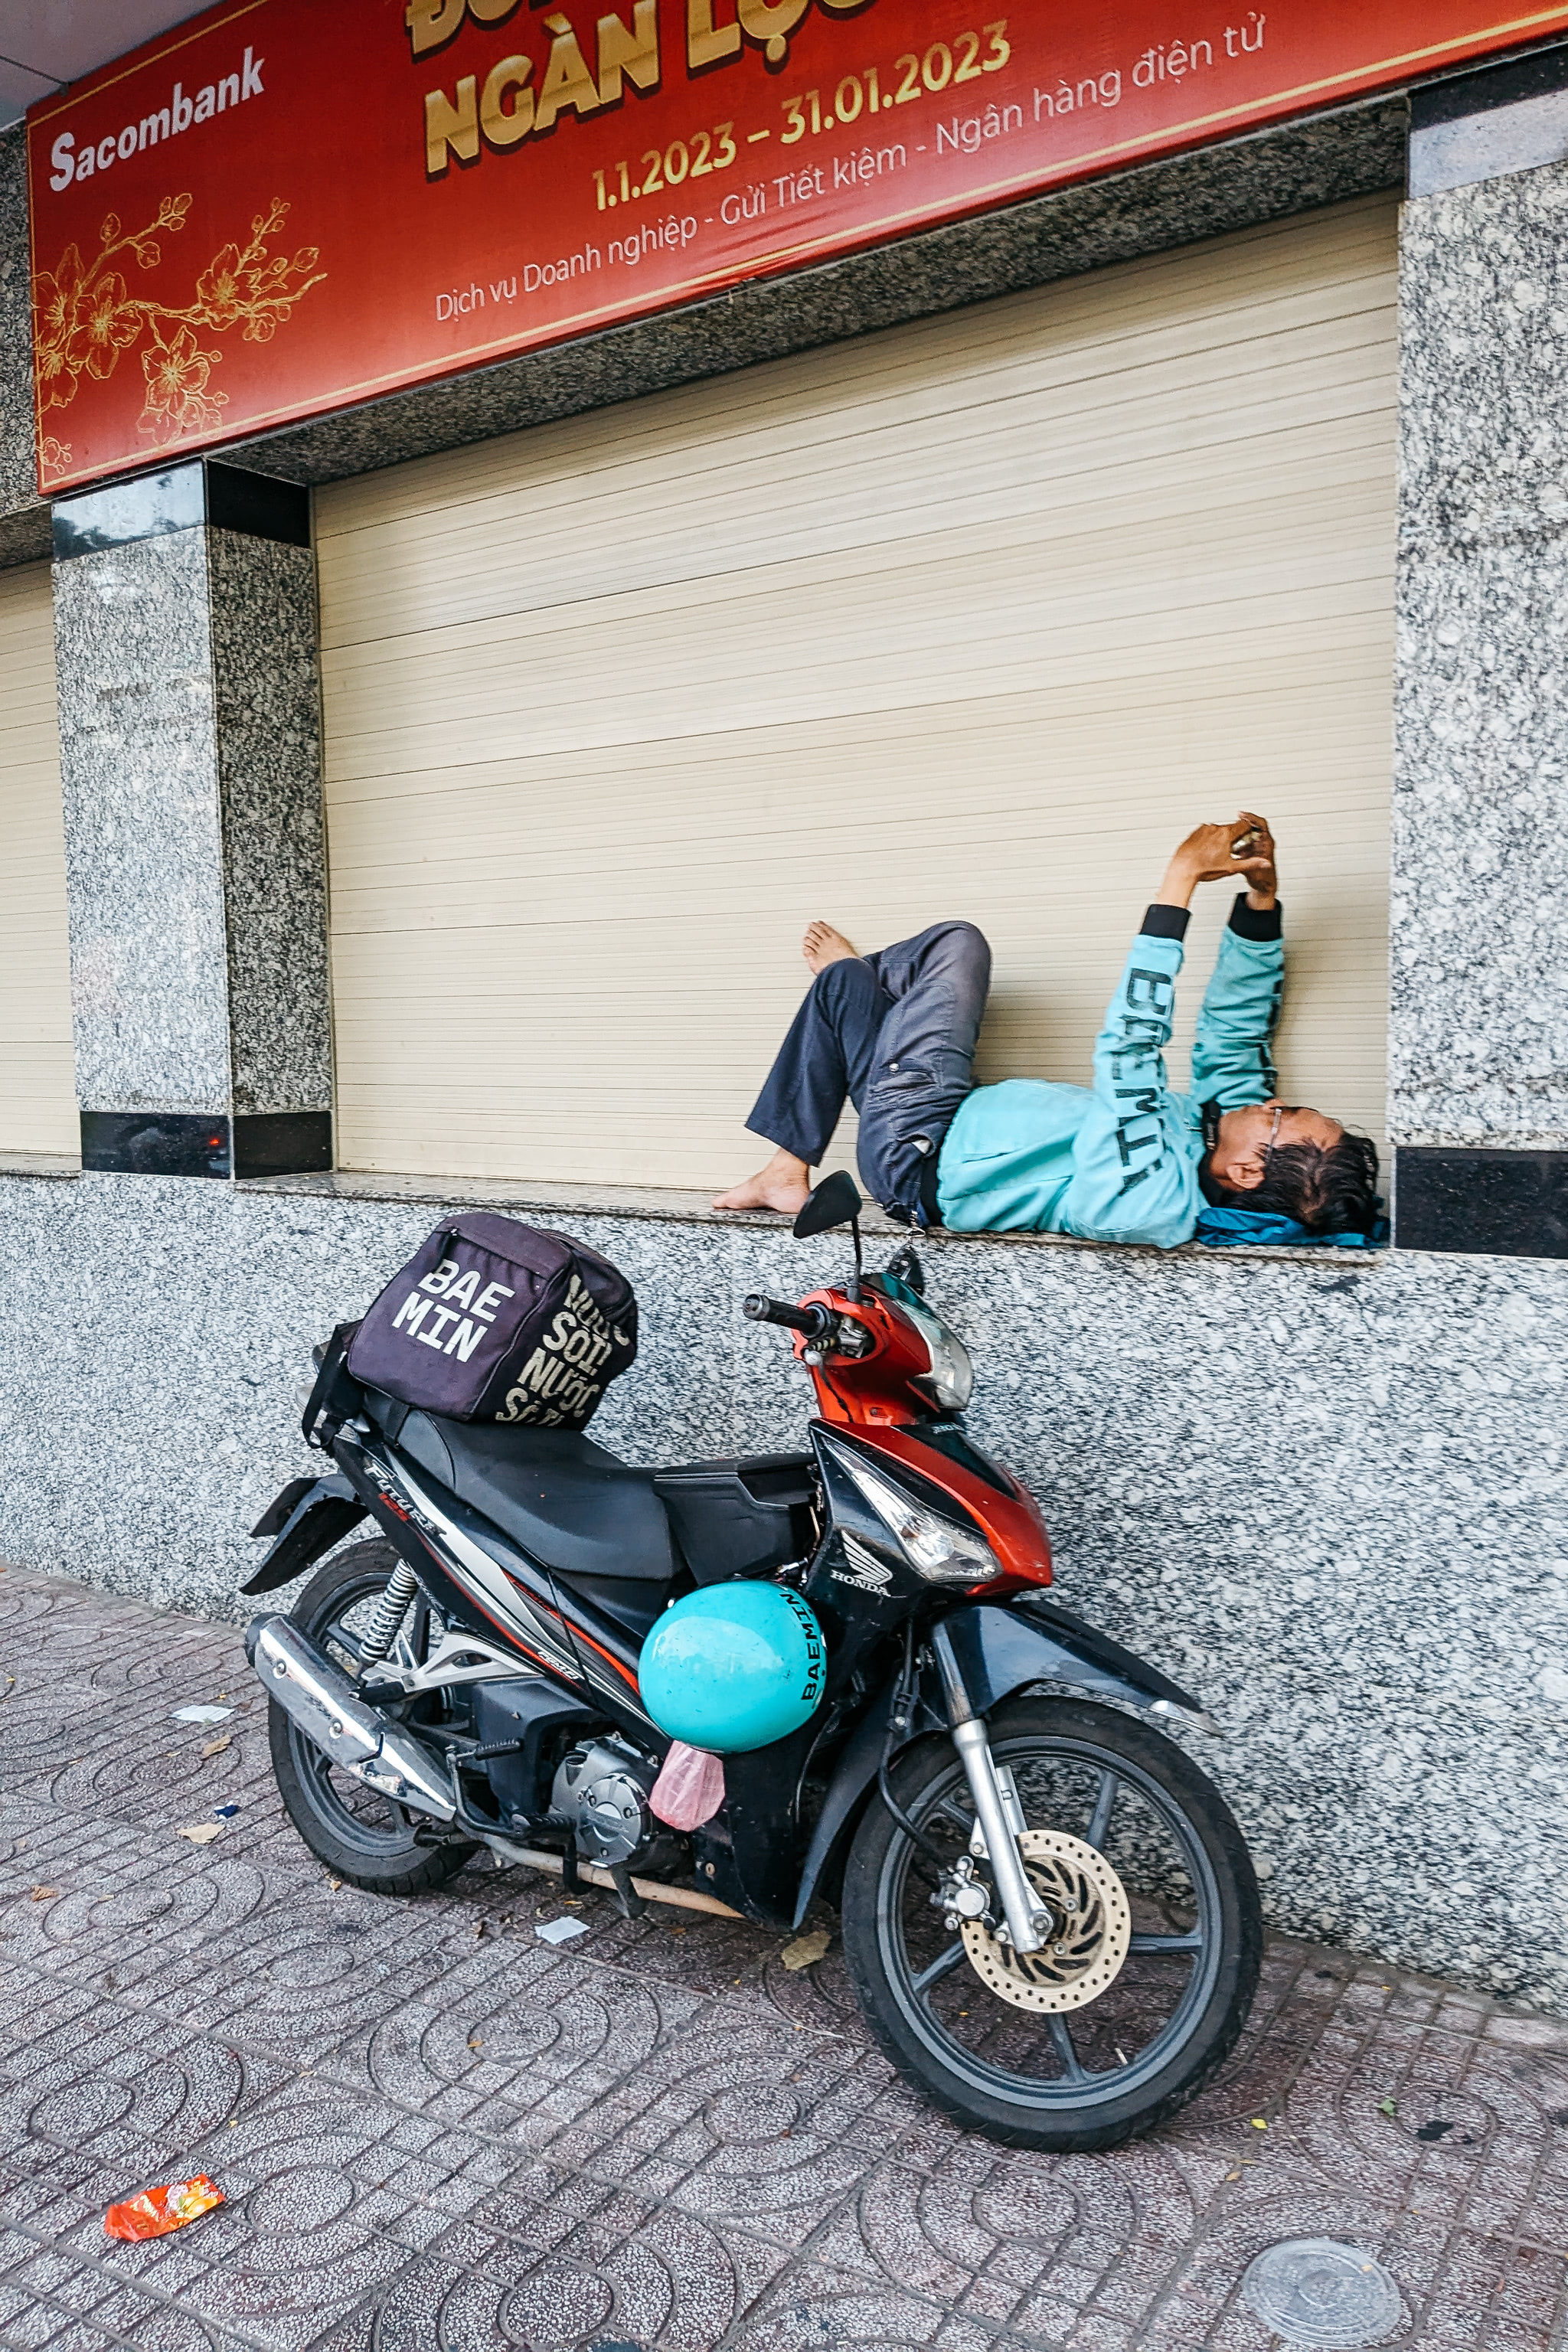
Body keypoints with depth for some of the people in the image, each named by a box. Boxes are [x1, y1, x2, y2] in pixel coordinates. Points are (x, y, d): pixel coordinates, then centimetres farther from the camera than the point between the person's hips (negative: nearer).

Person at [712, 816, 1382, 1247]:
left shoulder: (1153, 1203, -41)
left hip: (914, 1156, -8)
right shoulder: (1238, 1125, -17)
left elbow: (1129, 1050, -43)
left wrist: (1180, 881, -42)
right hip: (969, 1120, 8)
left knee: (842, 981, 6)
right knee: (958, 942, 10)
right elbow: (1234, 1035, -5)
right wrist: (1263, 895, -17)